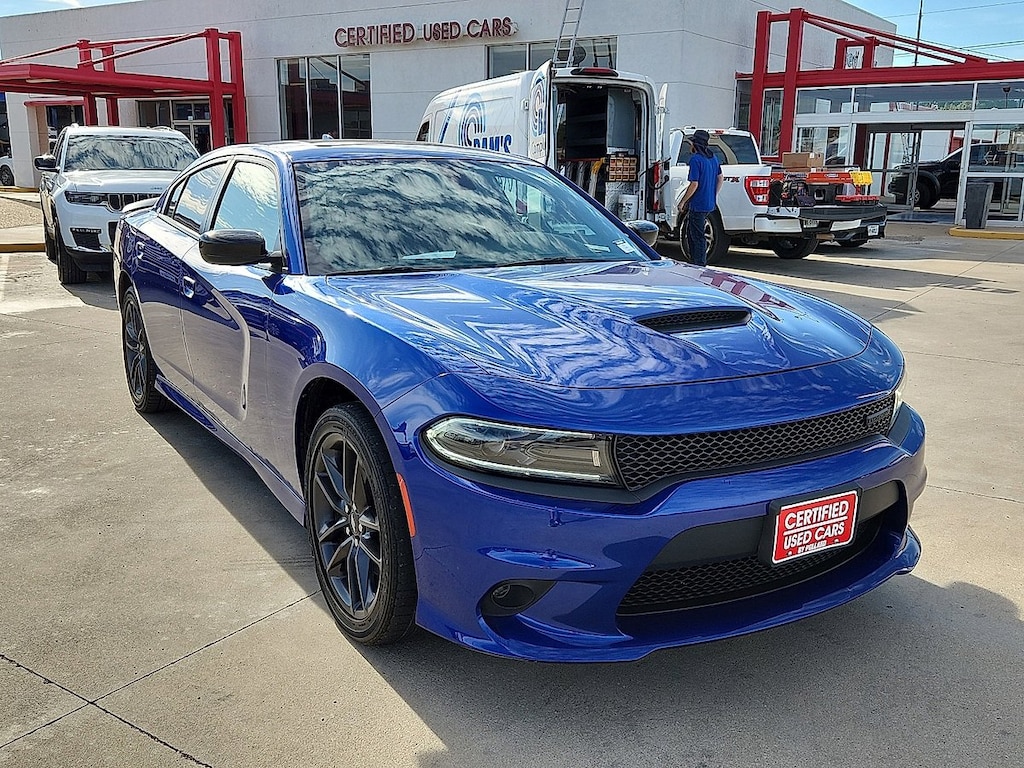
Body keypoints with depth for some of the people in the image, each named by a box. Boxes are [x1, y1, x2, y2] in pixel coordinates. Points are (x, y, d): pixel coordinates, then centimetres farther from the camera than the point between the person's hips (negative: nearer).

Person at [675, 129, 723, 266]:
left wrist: (682, 202, -12)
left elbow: (694, 184, -20)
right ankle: (694, 262, 24)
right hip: (709, 204, 9)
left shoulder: (695, 159, -16)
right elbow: (720, 178, 17)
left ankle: (700, 265, 1)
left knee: (697, 236, -3)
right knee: (691, 232, 19)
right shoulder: (713, 158, 10)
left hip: (698, 205, -9)